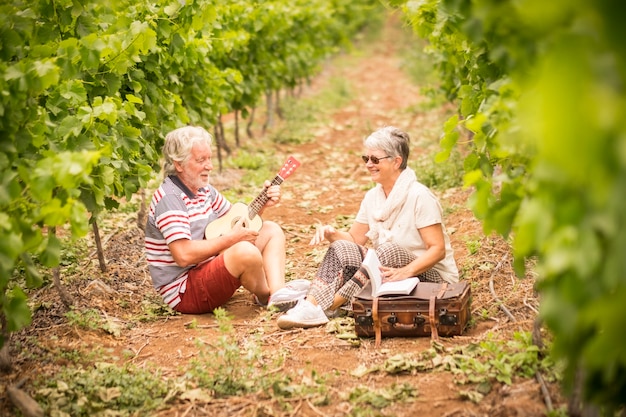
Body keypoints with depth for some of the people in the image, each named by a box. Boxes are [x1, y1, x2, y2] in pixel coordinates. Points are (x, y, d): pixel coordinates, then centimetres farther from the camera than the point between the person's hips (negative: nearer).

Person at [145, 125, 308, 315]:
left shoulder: (204, 190, 9)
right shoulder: (169, 199, -19)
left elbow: (237, 217, 24)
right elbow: (184, 255, -28)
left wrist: (262, 203, 4)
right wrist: (231, 238, -19)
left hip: (210, 269, 10)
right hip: (185, 293, -10)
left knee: (271, 230, 10)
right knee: (245, 251, -34)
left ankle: (278, 292, -15)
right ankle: (265, 295, -3)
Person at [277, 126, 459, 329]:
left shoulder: (419, 196, -16)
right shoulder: (373, 197, 6)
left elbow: (438, 249, -21)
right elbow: (354, 239, 9)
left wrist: (406, 271, -36)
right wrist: (331, 234, -13)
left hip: (431, 277, -7)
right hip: (388, 269, 7)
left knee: (389, 250, -33)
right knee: (342, 248, -13)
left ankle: (330, 305, -31)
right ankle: (310, 307, -35)